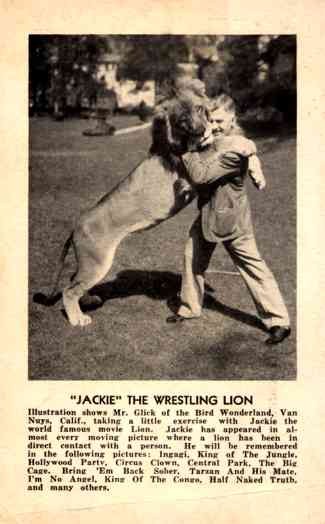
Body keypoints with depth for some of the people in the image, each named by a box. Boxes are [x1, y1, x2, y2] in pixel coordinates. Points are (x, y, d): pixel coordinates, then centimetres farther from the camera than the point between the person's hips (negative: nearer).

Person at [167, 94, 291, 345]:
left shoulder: (234, 149, -26)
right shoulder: (214, 138, -1)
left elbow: (200, 175, -31)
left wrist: (187, 151, -19)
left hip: (230, 217, -8)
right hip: (208, 212, 8)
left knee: (253, 266, -2)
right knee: (193, 257, 13)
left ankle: (279, 321, 7)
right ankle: (190, 308, 31)